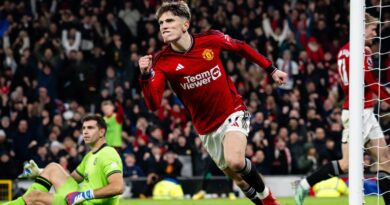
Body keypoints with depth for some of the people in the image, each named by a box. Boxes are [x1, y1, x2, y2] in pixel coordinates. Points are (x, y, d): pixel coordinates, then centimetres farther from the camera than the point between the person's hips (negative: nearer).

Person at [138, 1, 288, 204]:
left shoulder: (211, 39, -13)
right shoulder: (162, 62, -14)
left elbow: (241, 47, 7)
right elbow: (153, 104, -24)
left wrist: (271, 69, 10)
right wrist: (145, 75, -40)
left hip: (233, 113, -2)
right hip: (207, 129, 2)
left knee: (235, 162, -28)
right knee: (239, 179, 9)